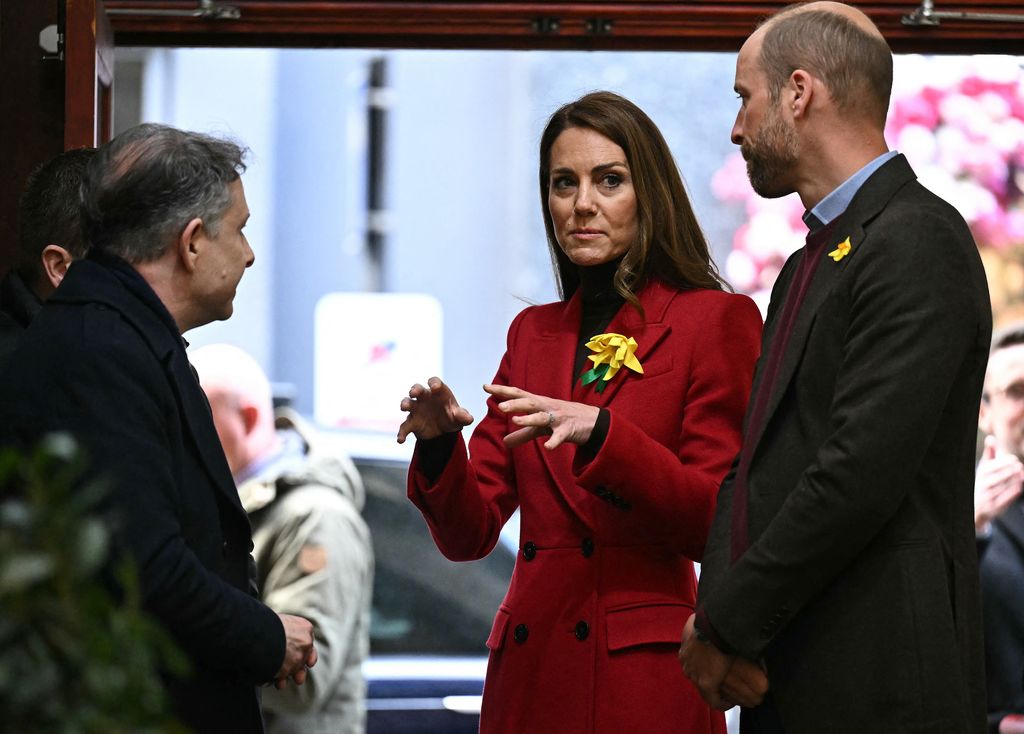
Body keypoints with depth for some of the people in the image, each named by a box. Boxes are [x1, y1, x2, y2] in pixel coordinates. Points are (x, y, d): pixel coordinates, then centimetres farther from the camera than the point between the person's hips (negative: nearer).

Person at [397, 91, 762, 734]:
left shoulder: (715, 320, -2)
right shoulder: (533, 333, 14)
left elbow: (717, 524, -10)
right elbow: (470, 534, 9)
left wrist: (600, 433, -21)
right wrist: (439, 443, -10)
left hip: (646, 681, -5)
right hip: (531, 674, 5)